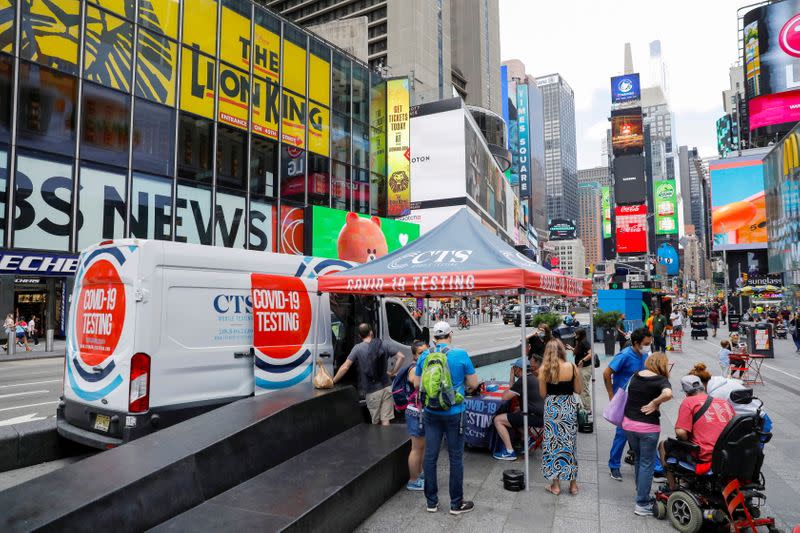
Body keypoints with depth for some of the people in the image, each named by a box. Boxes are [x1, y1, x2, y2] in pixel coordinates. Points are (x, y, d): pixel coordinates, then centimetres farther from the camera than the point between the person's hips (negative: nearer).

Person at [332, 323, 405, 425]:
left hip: (371, 391, -2)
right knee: (385, 420, 4)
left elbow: (345, 367, -8)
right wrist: (393, 373, 7)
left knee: (376, 422, 13)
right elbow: (401, 357, -2)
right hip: (386, 387, 2)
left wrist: (333, 381, 3)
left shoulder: (358, 348, -5)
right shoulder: (384, 344, 3)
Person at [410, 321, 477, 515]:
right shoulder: (461, 354, -10)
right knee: (455, 457, 9)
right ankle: (456, 504, 19)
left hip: (431, 413, 3)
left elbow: (416, 384, 8)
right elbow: (473, 384, -5)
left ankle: (431, 501, 22)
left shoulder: (424, 356, -2)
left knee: (430, 456, 11)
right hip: (454, 413, -3)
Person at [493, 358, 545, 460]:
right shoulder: (532, 378, 16)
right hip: (542, 415, 10)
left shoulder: (523, 380, -13)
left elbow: (505, 397, -12)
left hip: (535, 417, -10)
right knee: (514, 415, 33)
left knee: (498, 420, -5)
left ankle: (509, 452, -7)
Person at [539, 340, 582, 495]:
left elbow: (542, 393, -4)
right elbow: (578, 389, 1)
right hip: (569, 407, 2)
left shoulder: (544, 369, -9)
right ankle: (573, 484, 23)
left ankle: (556, 485, 17)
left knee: (553, 444, 10)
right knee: (570, 444, 14)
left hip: (552, 408, -1)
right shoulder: (572, 367, -7)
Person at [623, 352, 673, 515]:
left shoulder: (636, 376, 5)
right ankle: (642, 504, 8)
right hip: (648, 427, -5)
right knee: (647, 464, 5)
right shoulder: (661, 379, -12)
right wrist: (654, 403, -19)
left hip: (629, 423, 5)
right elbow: (668, 393, -32)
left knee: (638, 459, 21)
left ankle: (641, 494, 32)